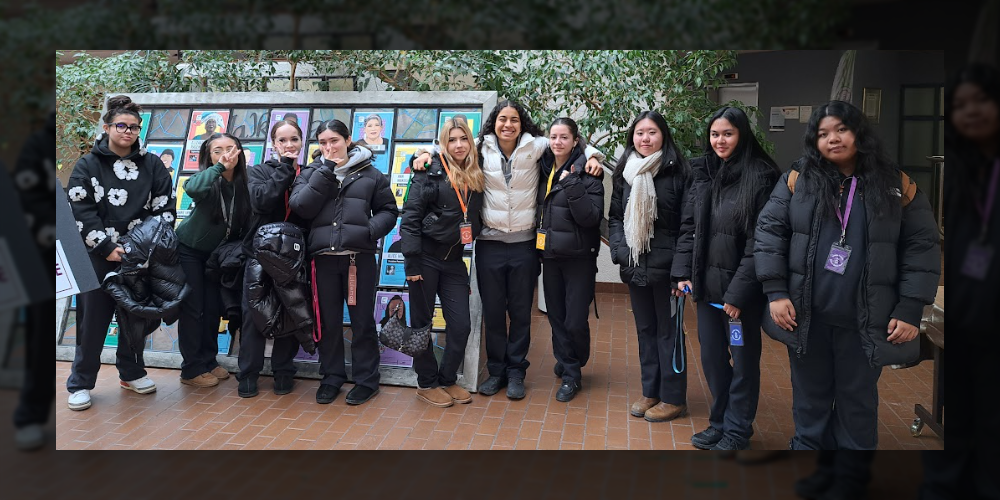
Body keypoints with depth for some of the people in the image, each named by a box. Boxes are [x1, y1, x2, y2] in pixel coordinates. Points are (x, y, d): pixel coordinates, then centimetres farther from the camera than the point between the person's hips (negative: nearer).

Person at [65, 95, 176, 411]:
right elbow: (80, 212, -6)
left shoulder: (152, 165, 7)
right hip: (99, 257, -2)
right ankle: (80, 384, 13)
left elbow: (164, 207, 5)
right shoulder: (87, 166, 1)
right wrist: (106, 247, -14)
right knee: (93, 319, 1)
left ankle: (131, 373, 27)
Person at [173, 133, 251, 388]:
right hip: (188, 250, -4)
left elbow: (244, 225, -3)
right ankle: (192, 369, 8)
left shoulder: (243, 183, -11)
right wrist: (219, 166, -39)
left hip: (216, 253, 5)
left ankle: (209, 361, 24)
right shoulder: (207, 179, -23)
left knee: (213, 308, 9)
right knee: (193, 308, -1)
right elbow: (192, 189, -47)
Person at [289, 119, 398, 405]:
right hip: (323, 258, 2)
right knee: (328, 322, 10)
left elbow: (388, 211, 9)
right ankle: (332, 377, 25)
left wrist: (371, 230, -10)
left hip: (360, 258, -1)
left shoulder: (370, 174, 6)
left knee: (362, 321, 5)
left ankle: (366, 380, 18)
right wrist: (325, 172, -9)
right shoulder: (311, 173, 9)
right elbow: (300, 207, -6)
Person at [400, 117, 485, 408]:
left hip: (453, 260, 5)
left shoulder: (476, 178, 8)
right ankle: (426, 384, 20)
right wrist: (411, 261, -15)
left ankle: (447, 380, 23)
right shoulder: (431, 172, -7)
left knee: (461, 325, 3)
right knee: (422, 323, 6)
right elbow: (410, 217, -11)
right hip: (426, 256, -4)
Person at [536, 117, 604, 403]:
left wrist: (572, 184, -25)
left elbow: (591, 217, -20)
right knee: (557, 317, 9)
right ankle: (569, 370, 25)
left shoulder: (586, 173, -10)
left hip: (579, 258, -5)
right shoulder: (543, 169, 6)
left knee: (576, 321, -4)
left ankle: (571, 371, 19)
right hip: (550, 255, 5)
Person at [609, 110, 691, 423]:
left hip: (666, 266, -5)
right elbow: (615, 216, 13)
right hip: (635, 267, 5)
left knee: (667, 331, 4)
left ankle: (673, 398, 16)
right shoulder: (625, 173, 9)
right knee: (645, 329, 14)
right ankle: (650, 391, 26)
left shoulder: (678, 172, -6)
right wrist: (619, 250, -3)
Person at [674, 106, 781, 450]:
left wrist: (738, 292, -16)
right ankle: (719, 423, 32)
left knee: (743, 359, 9)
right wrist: (683, 272, 2)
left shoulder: (761, 177, -10)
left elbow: (759, 241, -14)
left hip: (741, 288, -5)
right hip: (706, 284, 6)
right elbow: (688, 227, 11)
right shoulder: (702, 173, 8)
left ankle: (737, 430, 25)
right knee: (711, 357, 14)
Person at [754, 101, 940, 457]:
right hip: (805, 317, 0)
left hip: (865, 322, 0)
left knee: (858, 399, 14)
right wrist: (776, 292, -10)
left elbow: (922, 248, -1)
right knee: (810, 394, 14)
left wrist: (910, 310, -7)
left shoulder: (897, 186, -1)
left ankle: (853, 479, 30)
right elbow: (769, 232, -2)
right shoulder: (798, 180, -1)